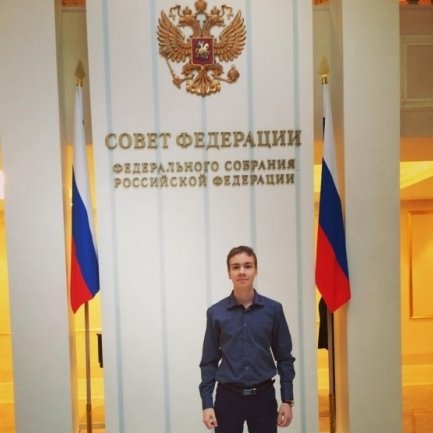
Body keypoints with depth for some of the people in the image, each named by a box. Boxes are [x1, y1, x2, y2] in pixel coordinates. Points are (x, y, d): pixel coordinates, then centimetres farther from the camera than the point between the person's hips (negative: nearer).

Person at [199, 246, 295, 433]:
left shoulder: (273, 309, -2)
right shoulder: (216, 312, -2)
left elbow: (284, 358, 3)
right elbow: (209, 362, 2)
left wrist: (287, 400, 0)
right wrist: (207, 403, -3)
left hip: (263, 396, 0)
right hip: (228, 397, 0)